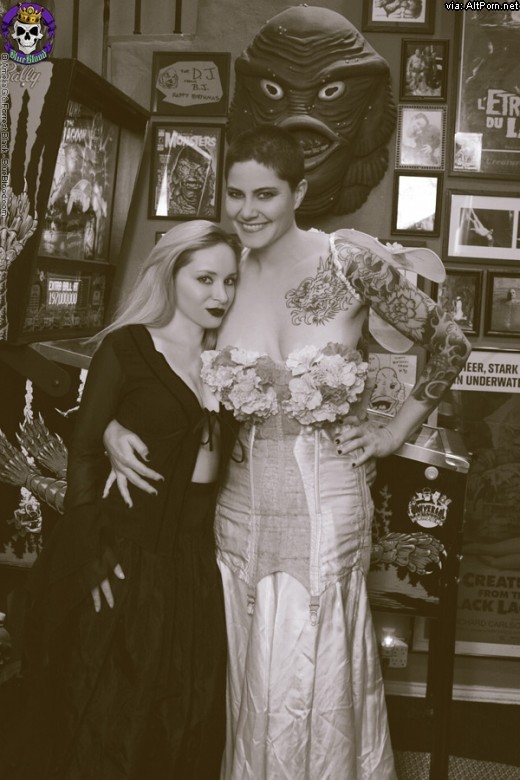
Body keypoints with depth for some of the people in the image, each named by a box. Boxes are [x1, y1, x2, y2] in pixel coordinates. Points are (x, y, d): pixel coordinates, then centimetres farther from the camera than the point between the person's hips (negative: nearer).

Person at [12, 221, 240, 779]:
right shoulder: (127, 347, -7)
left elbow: (222, 454, 12)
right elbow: (84, 455, -8)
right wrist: (92, 556, -14)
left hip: (196, 560, 5)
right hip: (128, 558, -5)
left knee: (184, 725, 15)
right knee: (104, 721, 7)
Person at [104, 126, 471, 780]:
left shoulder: (345, 261, -8)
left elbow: (449, 344, 0)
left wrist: (394, 432, 1)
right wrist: (114, 427, -6)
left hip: (326, 496, -3)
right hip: (242, 498, 3)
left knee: (312, 674, 7)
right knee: (250, 674, 13)